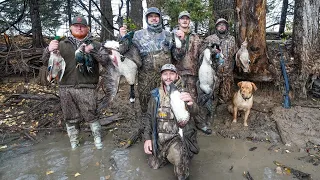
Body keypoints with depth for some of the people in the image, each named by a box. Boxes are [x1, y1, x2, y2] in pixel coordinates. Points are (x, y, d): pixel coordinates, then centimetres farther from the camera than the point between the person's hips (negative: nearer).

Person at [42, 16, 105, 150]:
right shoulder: (62, 45, 15)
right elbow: (46, 62, 14)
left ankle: (98, 139, 20)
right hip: (65, 88, 3)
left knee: (91, 116, -2)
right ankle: (74, 143, 29)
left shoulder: (94, 45, 9)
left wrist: (92, 51, -20)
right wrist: (49, 50, -7)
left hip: (86, 88, -2)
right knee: (70, 118, 11)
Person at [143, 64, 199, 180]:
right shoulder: (156, 95, 1)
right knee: (154, 165, 15)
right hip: (159, 138, 5)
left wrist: (191, 104, -56)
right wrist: (147, 138, -1)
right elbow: (149, 117, 10)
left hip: (179, 137, -5)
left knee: (177, 152, -35)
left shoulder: (183, 94, -13)